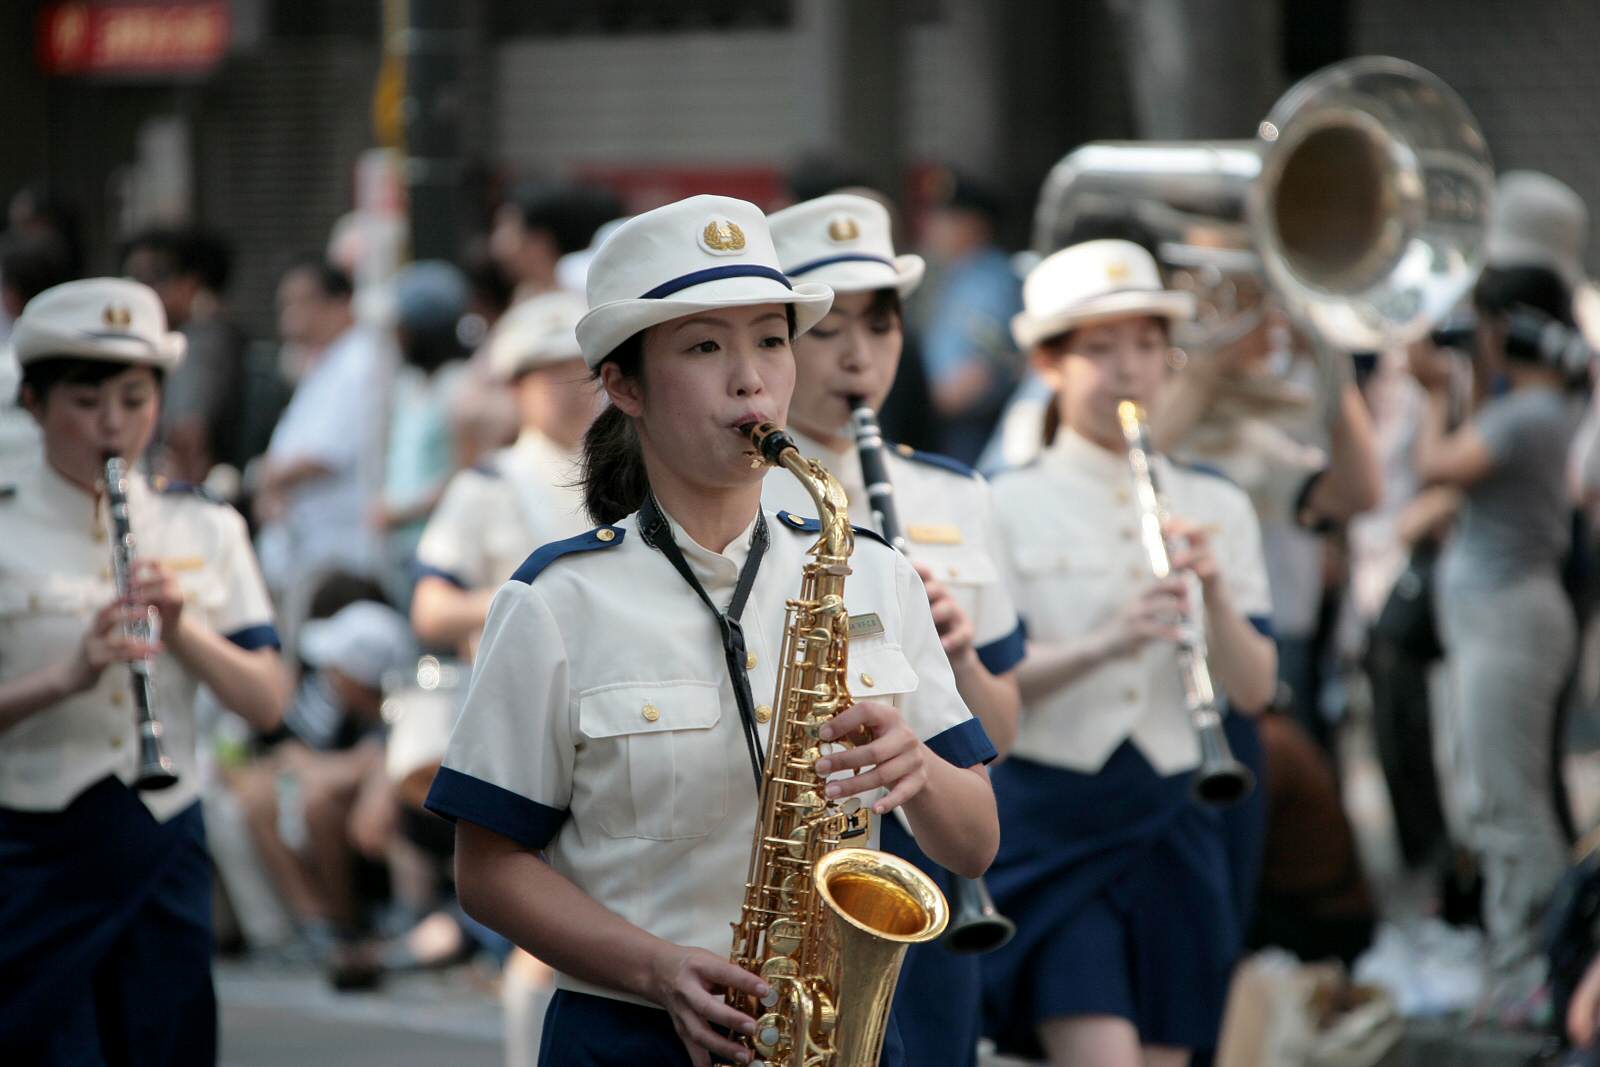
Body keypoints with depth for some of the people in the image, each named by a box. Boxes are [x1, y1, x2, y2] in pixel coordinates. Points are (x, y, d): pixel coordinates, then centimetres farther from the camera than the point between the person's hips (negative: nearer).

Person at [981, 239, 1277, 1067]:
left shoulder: (1216, 508, 8)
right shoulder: (1008, 508, -2)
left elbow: (1253, 690, 1)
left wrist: (1215, 589, -17)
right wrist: (1104, 643, -26)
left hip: (1171, 828, 4)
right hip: (1047, 828, -4)